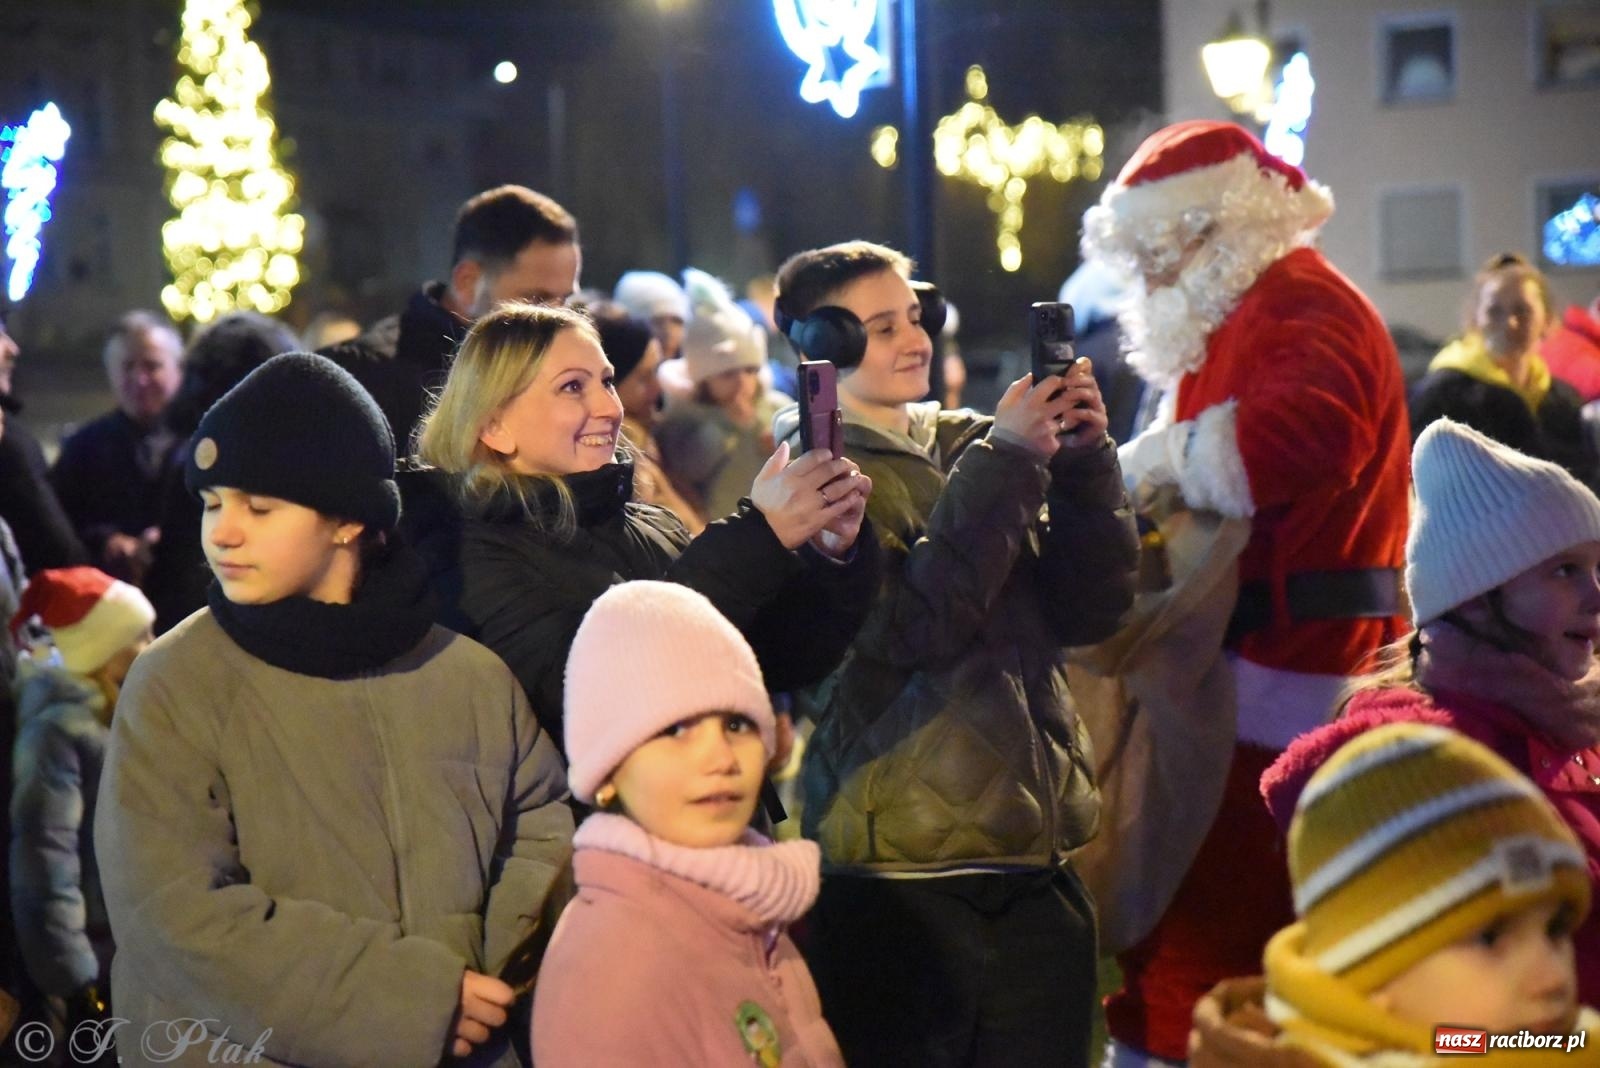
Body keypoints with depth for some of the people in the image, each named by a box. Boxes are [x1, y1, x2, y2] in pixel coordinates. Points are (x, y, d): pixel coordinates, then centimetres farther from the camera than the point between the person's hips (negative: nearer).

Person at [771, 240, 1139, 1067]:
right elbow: (912, 624, -18)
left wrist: (1083, 462, -6)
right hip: (898, 880, -5)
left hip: (1035, 865, 5)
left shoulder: (969, 444, 12)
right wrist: (1005, 463, -15)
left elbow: (1088, 611, 5)